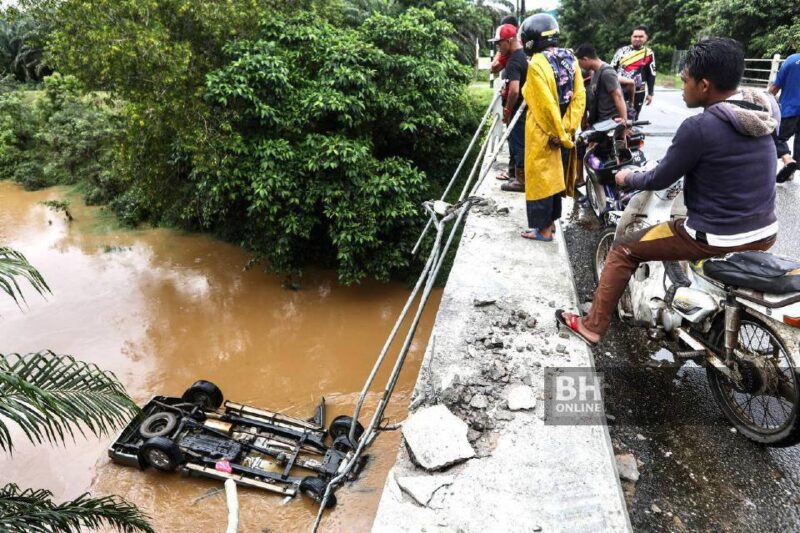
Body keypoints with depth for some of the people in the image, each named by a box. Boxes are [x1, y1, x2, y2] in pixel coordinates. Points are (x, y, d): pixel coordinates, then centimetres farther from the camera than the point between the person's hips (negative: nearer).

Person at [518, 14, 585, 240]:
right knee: (555, 175, 17)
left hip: (543, 132, -7)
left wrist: (558, 133, -11)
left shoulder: (537, 64, -18)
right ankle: (550, 220, 29)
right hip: (562, 130, 7)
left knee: (540, 178, 2)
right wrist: (566, 128, -3)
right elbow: (580, 96, 0)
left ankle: (543, 228, 9)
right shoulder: (570, 59, 4)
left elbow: (546, 105, -21)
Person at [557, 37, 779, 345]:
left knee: (623, 250, 8)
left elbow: (659, 181, -10)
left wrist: (627, 178, 11)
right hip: (765, 234, 8)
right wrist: (677, 161, 30)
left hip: (715, 240, -7)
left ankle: (592, 326, 15)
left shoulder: (698, 127, -20)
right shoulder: (761, 112, 3)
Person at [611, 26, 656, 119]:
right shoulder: (622, 51, 3)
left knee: (632, 118, 7)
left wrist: (650, 93, 3)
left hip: (637, 92, 1)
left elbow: (651, 75, 7)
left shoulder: (649, 54, 4)